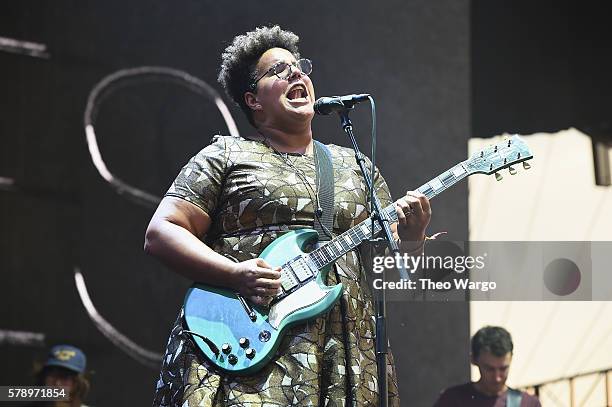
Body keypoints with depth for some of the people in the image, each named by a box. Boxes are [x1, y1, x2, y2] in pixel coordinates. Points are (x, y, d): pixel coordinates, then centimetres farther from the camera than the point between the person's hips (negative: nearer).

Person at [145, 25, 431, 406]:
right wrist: (234, 273, -14)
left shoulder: (355, 166, 20)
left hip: (343, 351, 4)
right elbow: (160, 233, 0)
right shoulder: (226, 156, 8)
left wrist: (409, 236, -6)